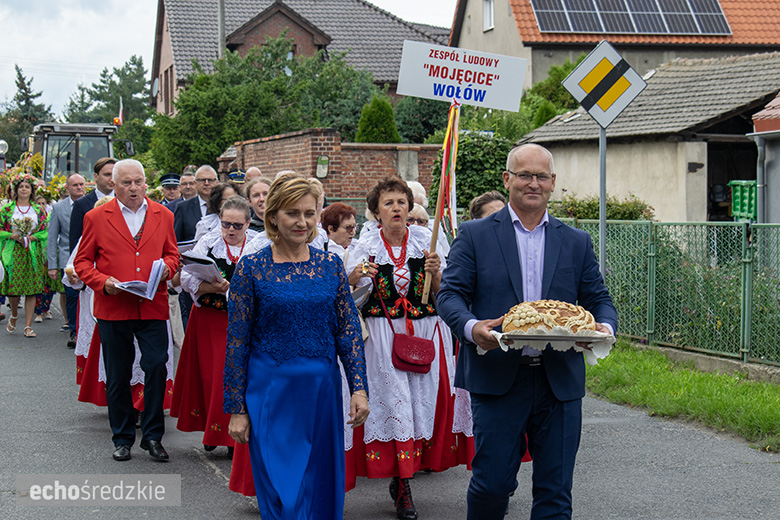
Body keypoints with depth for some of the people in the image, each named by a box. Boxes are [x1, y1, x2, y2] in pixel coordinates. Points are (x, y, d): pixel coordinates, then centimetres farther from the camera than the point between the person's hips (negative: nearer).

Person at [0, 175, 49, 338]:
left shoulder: (38, 210, 8)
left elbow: (46, 231, 6)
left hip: (33, 253, 1)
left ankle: (28, 326, 0)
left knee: (31, 290, -3)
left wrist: (32, 237, -10)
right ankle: (14, 315, 25)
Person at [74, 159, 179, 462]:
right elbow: (82, 262, 6)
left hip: (152, 308, 1)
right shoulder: (96, 218, 3)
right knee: (118, 377, 7)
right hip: (113, 309, -1)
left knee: (157, 367, -9)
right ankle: (122, 438, 21)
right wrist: (103, 282, -12)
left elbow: (172, 254, 17)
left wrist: (166, 267, -6)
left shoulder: (163, 216, 9)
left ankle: (153, 435, 5)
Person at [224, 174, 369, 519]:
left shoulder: (331, 265, 4)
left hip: (323, 390, 3)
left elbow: (348, 329, 5)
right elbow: (237, 342, -2)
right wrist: (236, 409, -4)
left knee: (321, 490, 9)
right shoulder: (251, 268, -4)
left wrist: (358, 387, -5)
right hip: (271, 390, -3)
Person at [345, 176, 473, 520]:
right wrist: (354, 276, -21)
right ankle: (403, 490, 0)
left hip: (426, 331, 2)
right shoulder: (366, 247, 1)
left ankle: (400, 477, 18)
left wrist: (435, 273, -17)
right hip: (383, 335, -2)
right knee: (393, 401, -6)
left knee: (425, 399, 0)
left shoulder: (425, 239, 3)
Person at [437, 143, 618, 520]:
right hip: (497, 380, -2)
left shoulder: (577, 242, 14)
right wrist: (471, 327, -22)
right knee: (492, 482, -3)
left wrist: (604, 327, -12)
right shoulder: (475, 235, 6)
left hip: (560, 383, 3)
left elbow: (598, 300, 12)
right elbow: (450, 294, -1)